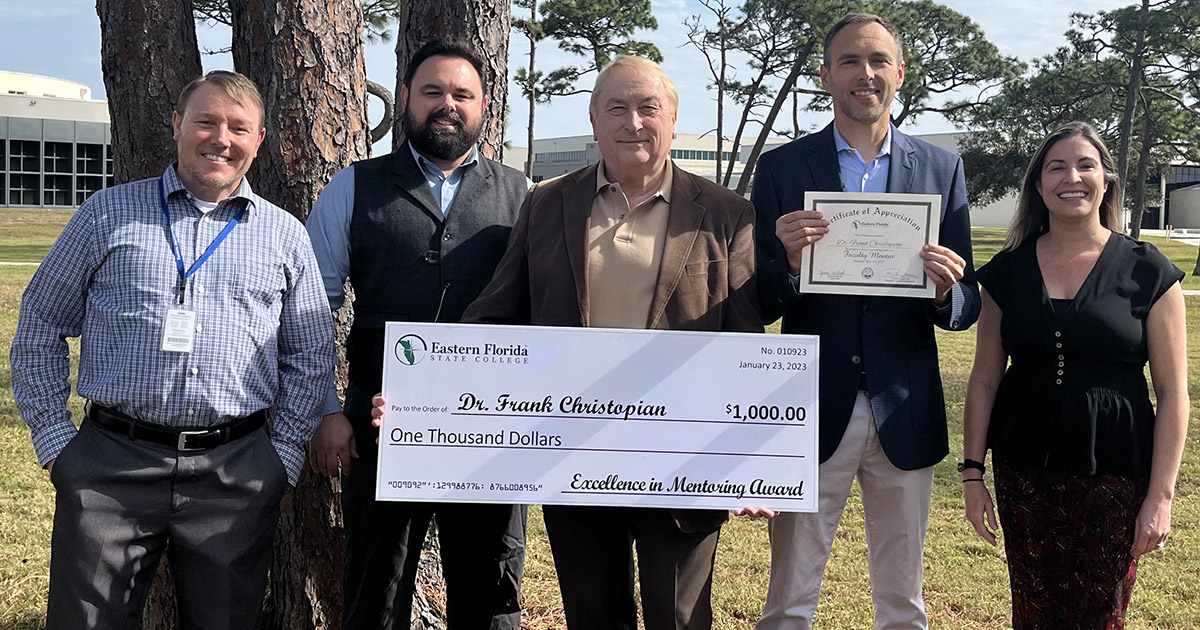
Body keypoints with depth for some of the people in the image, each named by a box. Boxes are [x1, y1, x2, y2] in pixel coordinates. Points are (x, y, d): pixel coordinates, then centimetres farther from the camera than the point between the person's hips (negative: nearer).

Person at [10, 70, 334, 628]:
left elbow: (310, 357, 11)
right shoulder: (108, 213, 6)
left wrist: (283, 457, 2)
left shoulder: (285, 235, 8)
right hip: (110, 468, 0)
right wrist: (53, 438, 3)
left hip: (235, 474, 1)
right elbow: (39, 330, 10)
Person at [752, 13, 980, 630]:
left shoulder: (942, 169, 5)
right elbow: (758, 306, -2)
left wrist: (946, 290, -19)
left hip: (904, 415, 2)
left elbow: (966, 310, 4)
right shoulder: (781, 168, 0)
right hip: (812, 414, -1)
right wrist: (790, 263, -22)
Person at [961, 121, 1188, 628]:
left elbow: (1173, 393, -3)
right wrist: (972, 472, 3)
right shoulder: (1009, 270, 3)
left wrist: (1160, 496, -7)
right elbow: (984, 379, 7)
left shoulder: (1147, 272, -3)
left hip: (1114, 477, -2)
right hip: (1024, 473, 2)